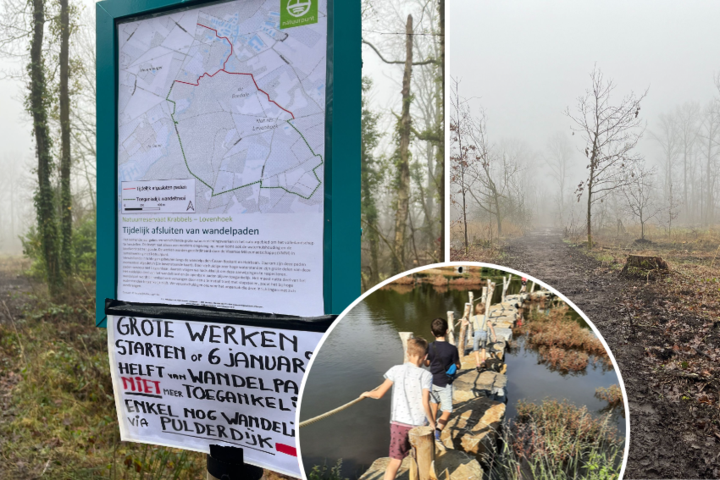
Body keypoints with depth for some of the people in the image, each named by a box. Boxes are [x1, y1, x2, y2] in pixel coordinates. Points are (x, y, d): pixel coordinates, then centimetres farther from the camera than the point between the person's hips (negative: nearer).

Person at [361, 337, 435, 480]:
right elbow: (425, 403, -16)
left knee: (395, 461, 7)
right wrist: (432, 424, -3)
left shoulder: (396, 370, -4)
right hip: (419, 424, -1)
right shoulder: (426, 375, -10)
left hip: (398, 423, 1)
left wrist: (367, 393, 18)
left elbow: (379, 394, -2)